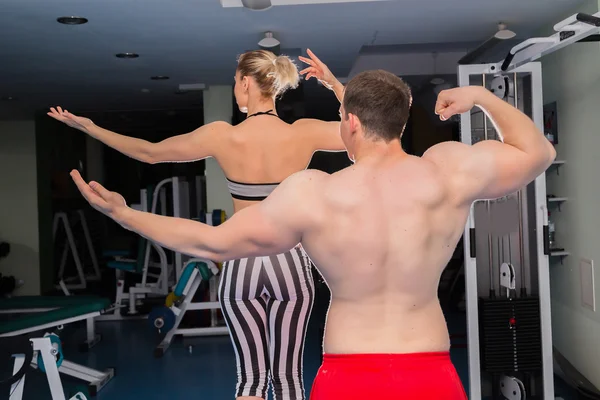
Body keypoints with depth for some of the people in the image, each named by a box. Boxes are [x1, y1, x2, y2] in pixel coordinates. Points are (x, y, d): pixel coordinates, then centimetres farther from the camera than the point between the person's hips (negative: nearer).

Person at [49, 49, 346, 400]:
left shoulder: (222, 135, -9)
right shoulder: (303, 133, -8)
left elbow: (150, 152, 3)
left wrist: (88, 127, 14)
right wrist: (333, 83, 6)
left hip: (242, 266, 0)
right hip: (291, 265, 0)